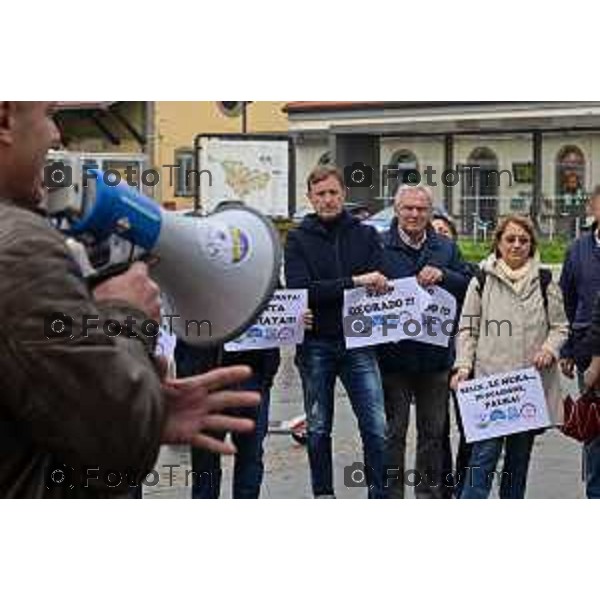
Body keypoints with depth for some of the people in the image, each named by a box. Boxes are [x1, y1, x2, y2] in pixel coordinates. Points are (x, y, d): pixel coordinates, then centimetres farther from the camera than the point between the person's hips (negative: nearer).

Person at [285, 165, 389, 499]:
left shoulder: (366, 235, 8)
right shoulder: (298, 240, 2)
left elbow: (381, 284, -1)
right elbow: (299, 289, -13)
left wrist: (328, 293, -15)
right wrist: (353, 282, -21)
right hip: (316, 346, 0)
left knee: (376, 427, -5)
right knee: (319, 429, 10)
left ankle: (379, 496, 4)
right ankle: (323, 495, 23)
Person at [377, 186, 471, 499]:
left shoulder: (446, 248, 8)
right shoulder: (379, 247, -3)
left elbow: (467, 286, 1)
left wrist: (442, 276, -15)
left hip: (436, 355, 3)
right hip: (393, 355, -3)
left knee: (434, 430, 13)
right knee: (393, 431, 4)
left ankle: (429, 490, 25)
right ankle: (392, 493, 13)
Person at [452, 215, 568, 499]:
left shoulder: (545, 283, 8)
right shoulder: (481, 282, 4)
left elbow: (559, 327, 12)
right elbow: (468, 329, 6)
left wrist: (550, 348, -8)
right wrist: (463, 365, -6)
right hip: (489, 381, -2)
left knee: (519, 455, 10)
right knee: (485, 452, -11)